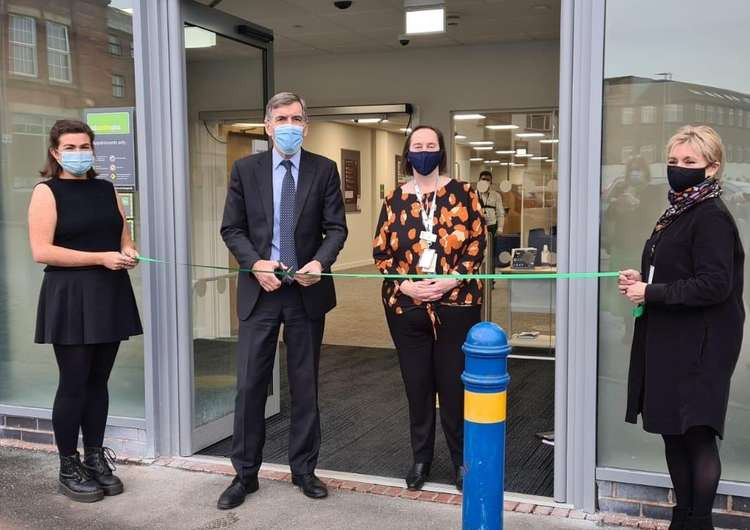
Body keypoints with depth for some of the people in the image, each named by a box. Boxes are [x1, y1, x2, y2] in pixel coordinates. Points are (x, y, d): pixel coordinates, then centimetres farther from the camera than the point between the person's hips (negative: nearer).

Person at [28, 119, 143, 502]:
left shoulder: (106, 189, 12)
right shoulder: (46, 192, -5)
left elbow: (123, 237, 20)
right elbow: (41, 252, -15)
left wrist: (129, 251, -5)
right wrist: (101, 258, -18)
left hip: (109, 296, 5)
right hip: (70, 298, -5)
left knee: (98, 381, 10)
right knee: (73, 383, -1)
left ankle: (95, 459, 19)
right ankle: (68, 469, 11)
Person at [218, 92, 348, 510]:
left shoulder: (324, 169, 2)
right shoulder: (246, 169, 3)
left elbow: (336, 227, 0)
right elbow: (231, 228, 2)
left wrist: (320, 262, -18)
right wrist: (255, 263, -14)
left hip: (308, 289, 0)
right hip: (260, 288, 0)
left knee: (305, 384, 10)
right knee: (250, 384, 2)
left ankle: (304, 468, 24)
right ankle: (246, 473, 16)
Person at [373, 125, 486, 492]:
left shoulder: (463, 194, 1)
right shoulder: (394, 200, 6)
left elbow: (476, 246, -2)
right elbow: (381, 252, 5)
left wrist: (449, 281, -14)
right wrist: (405, 284, -10)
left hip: (456, 304, -2)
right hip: (406, 306, 2)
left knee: (454, 384, 3)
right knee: (417, 384, 9)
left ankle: (461, 459, 20)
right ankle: (421, 458, 25)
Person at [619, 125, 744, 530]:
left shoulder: (712, 218, -15)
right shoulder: (678, 212, 13)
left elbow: (714, 285, -23)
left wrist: (651, 293, -18)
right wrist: (643, 280, 4)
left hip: (699, 346, -9)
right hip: (670, 341, 9)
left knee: (697, 434, -1)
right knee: (672, 430, 15)